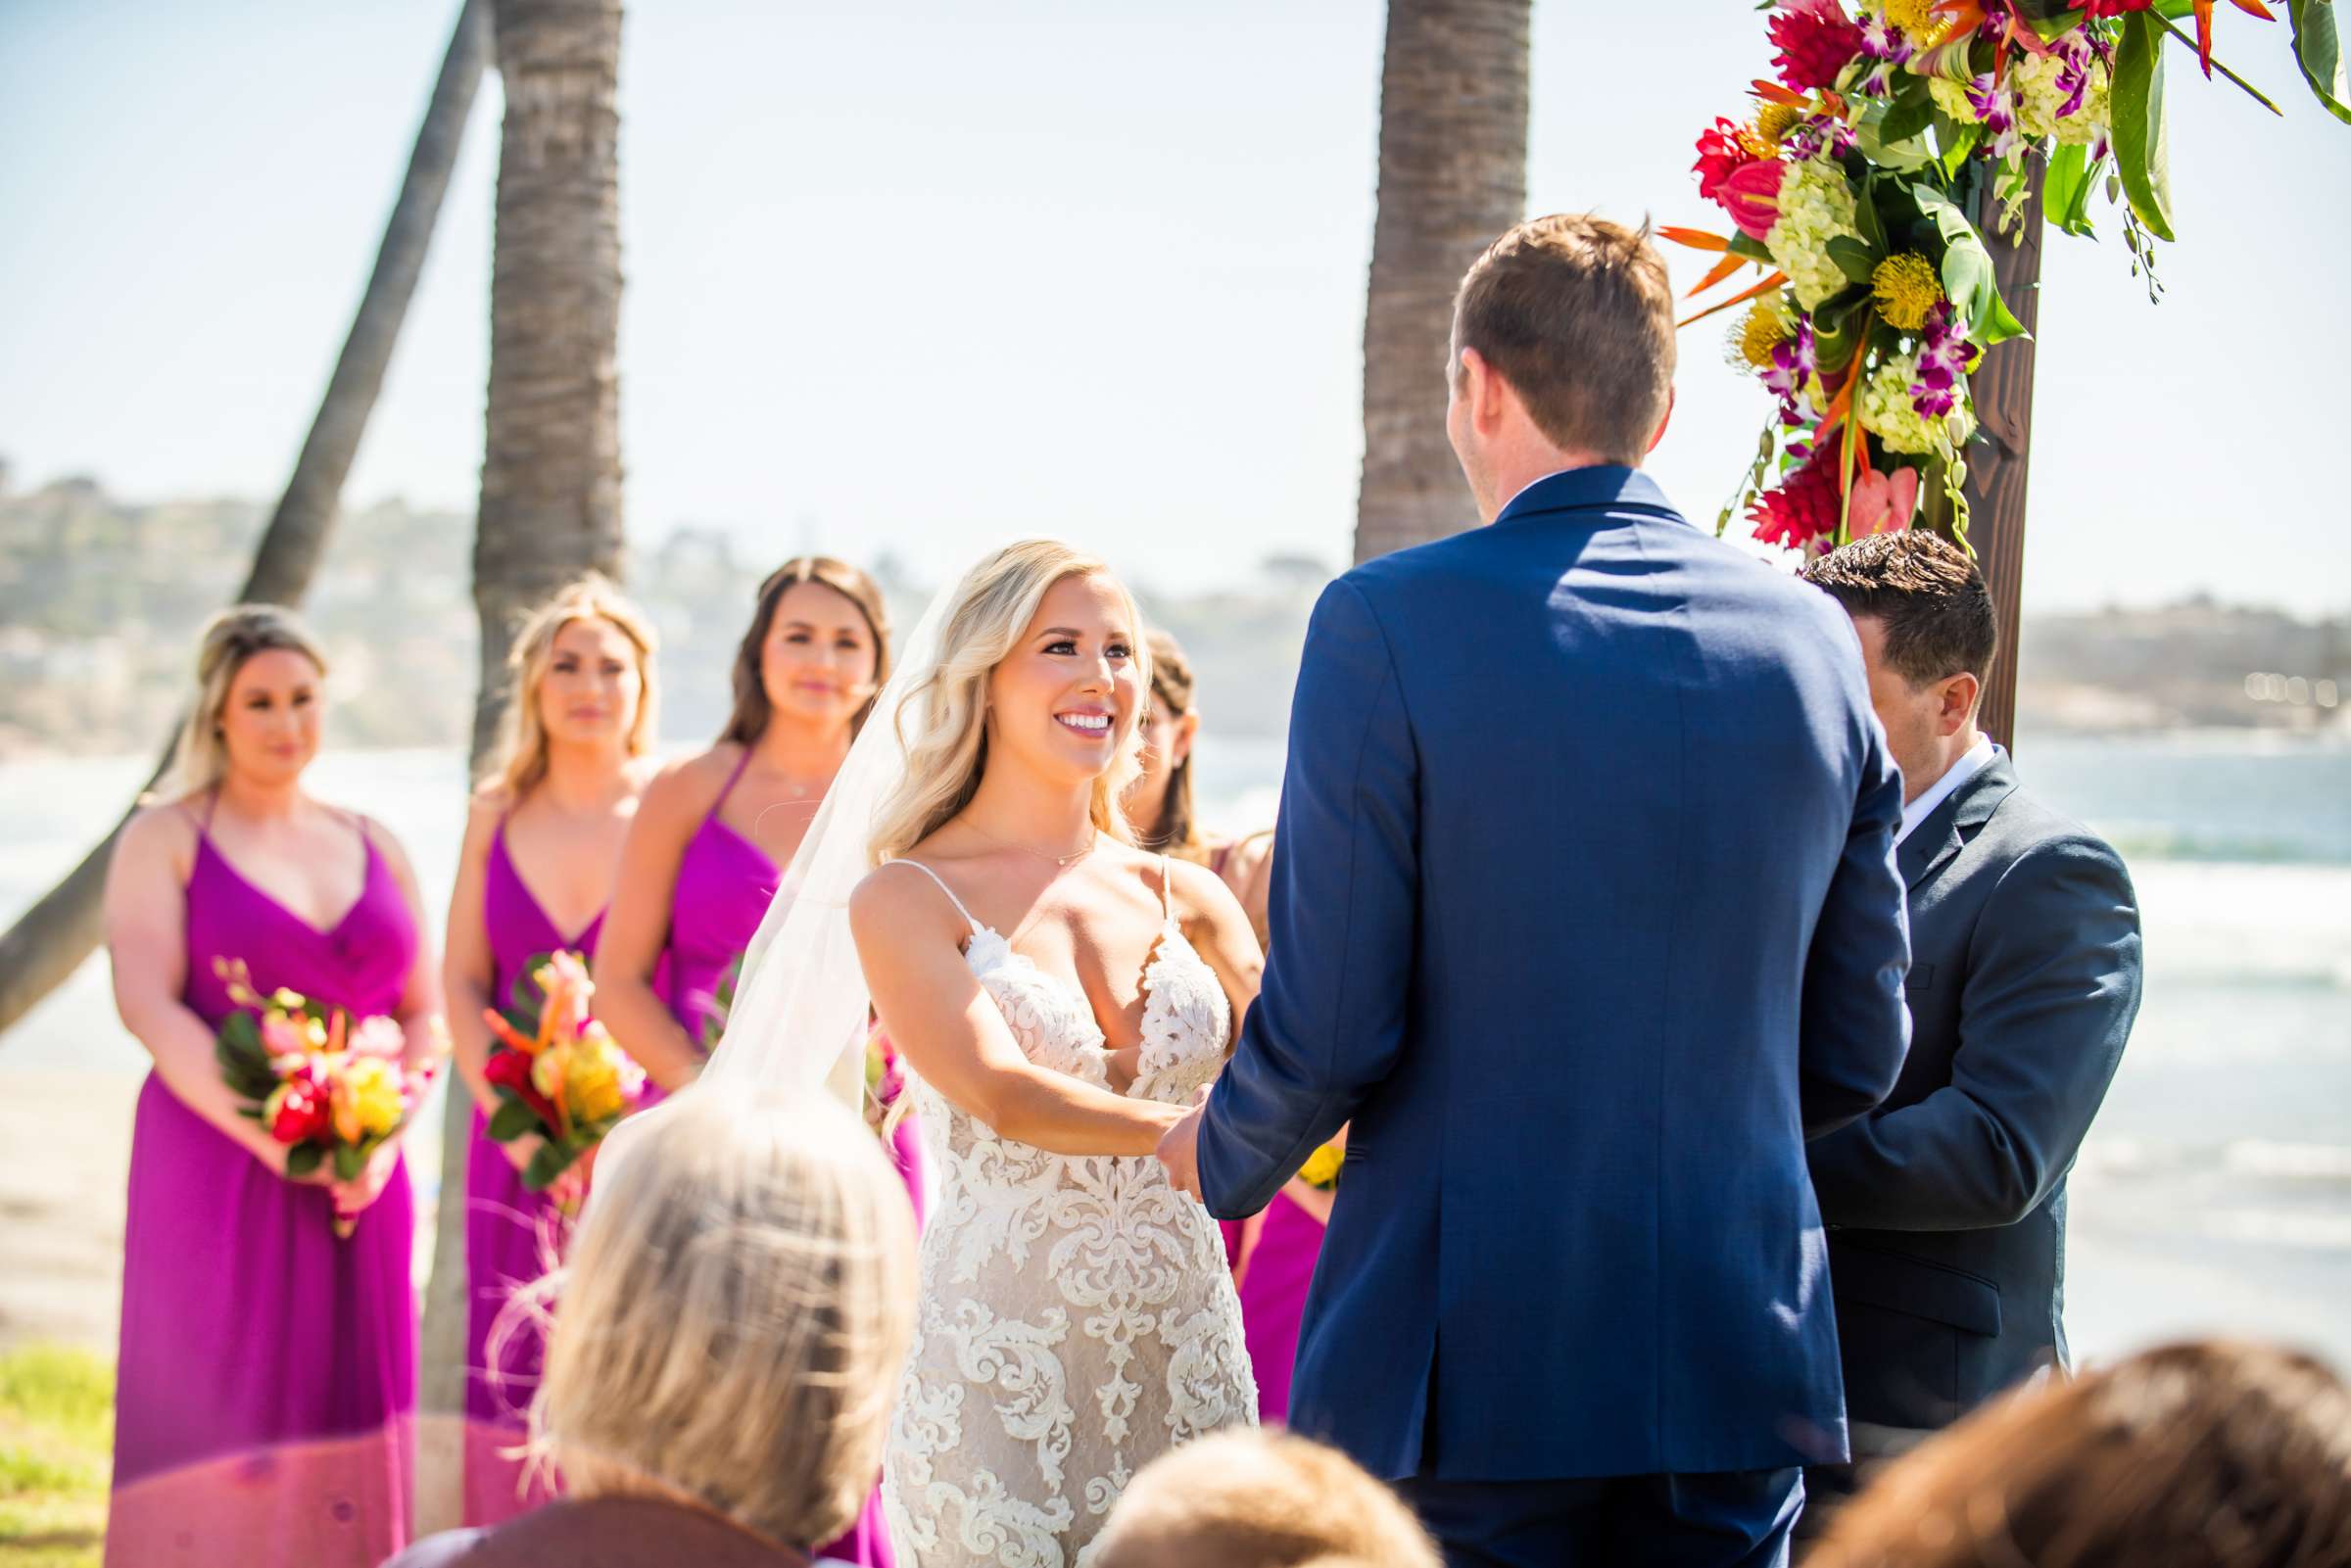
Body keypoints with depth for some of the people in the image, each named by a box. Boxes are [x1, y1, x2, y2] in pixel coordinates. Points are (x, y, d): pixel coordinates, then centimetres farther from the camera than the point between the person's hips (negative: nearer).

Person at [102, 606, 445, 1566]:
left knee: (344, 1418, 2)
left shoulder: (373, 847, 15)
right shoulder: (165, 839, 3)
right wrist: (276, 1141, -18)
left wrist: (385, 1137, -6)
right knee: (214, 1417, -6)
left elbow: (425, 1015, 14)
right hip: (216, 1175, -4)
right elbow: (146, 1003, -9)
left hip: (358, 1184, 4)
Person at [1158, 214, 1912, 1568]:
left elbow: (1329, 1025, -11)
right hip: (1742, 1358, 4)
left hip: (1473, 1367, -4)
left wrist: (1222, 1155, 10)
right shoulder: (1814, 639, 5)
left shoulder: (1391, 623, -9)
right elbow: (1859, 1055, 10)